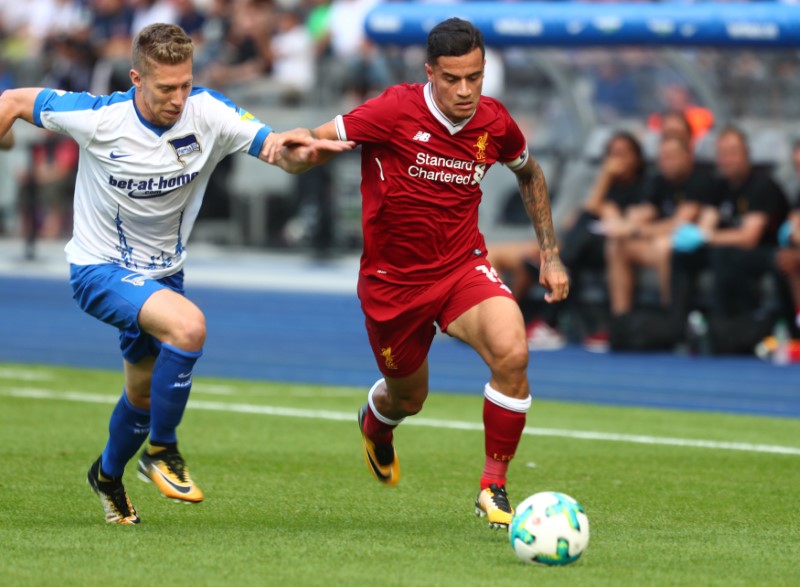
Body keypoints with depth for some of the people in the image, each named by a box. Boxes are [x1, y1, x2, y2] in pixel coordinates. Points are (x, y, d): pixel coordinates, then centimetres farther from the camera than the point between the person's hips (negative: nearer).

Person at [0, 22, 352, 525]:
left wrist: (296, 152, -46)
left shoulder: (209, 114, -16)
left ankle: (109, 475, 50)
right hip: (100, 270, -5)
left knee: (145, 393, 20)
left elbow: (277, 150, -23)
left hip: (162, 273, 5)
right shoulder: (98, 117, -22)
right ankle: (161, 450, -13)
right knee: (189, 326, -31)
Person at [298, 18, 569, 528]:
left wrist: (550, 253, 13)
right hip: (393, 280, -2)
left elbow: (528, 173, 16)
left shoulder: (494, 122, -7)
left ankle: (494, 488, -11)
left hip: (463, 266, 2)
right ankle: (375, 425, 57)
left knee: (512, 353, -27)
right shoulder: (396, 112, -19)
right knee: (408, 399, 15)